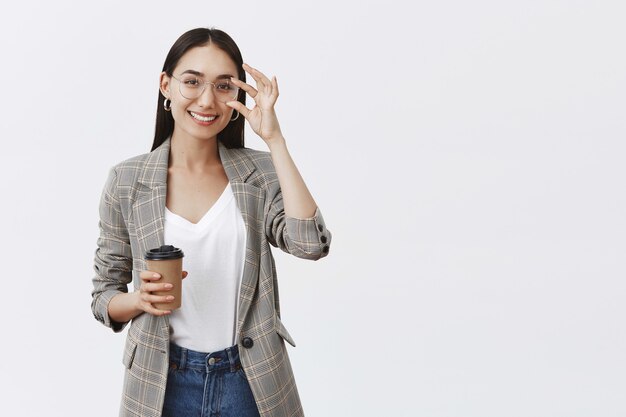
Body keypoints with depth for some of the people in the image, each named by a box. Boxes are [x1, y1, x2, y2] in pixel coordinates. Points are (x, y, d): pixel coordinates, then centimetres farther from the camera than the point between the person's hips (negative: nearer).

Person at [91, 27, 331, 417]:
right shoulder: (126, 181, -5)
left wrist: (274, 139, -19)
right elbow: (104, 297, 2)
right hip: (164, 382, 0)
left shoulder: (261, 172, -4)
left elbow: (311, 243, -21)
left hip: (252, 380, 1)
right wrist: (141, 299, -20)